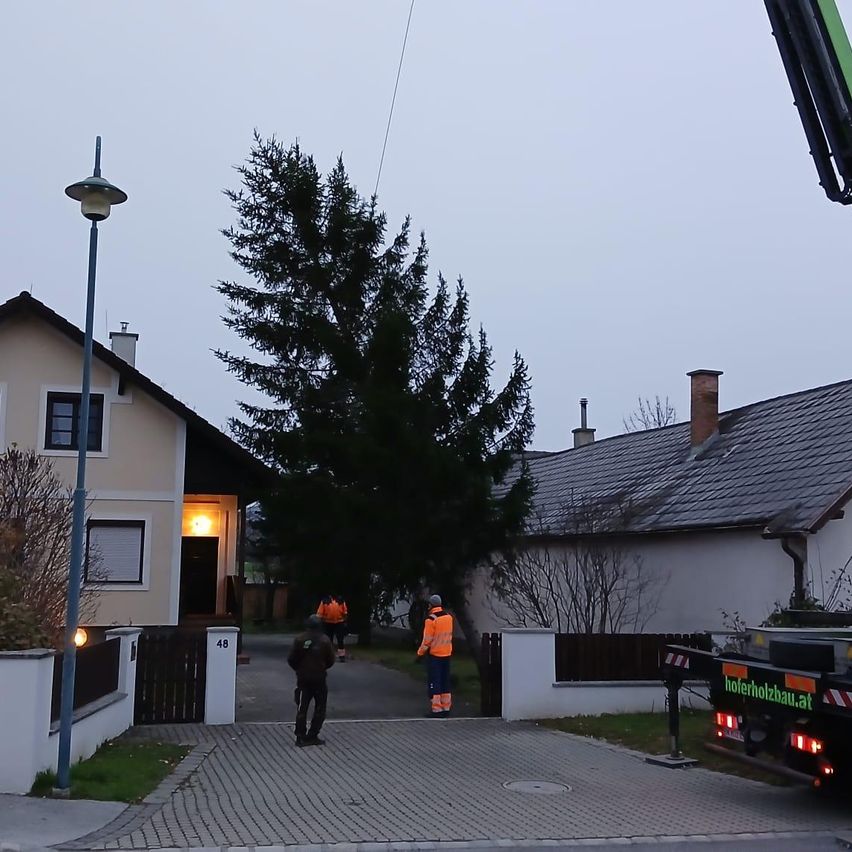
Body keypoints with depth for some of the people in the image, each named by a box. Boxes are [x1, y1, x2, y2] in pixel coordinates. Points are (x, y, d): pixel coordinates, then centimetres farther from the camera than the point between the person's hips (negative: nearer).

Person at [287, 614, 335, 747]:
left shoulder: (300, 639, -7)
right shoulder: (325, 640, -9)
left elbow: (291, 659, -5)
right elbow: (331, 660, -4)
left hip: (303, 679, 1)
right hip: (319, 678, -1)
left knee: (302, 708, 9)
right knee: (320, 708, 11)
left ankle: (301, 737, 7)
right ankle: (312, 736, 8)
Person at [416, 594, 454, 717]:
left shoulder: (431, 619, -16)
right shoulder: (449, 617, 4)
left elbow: (427, 640, -14)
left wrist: (420, 652, -2)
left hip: (434, 654, -6)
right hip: (447, 654, 6)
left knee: (434, 682, 0)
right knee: (445, 680, 13)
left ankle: (436, 709, -1)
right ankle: (446, 707, 17)